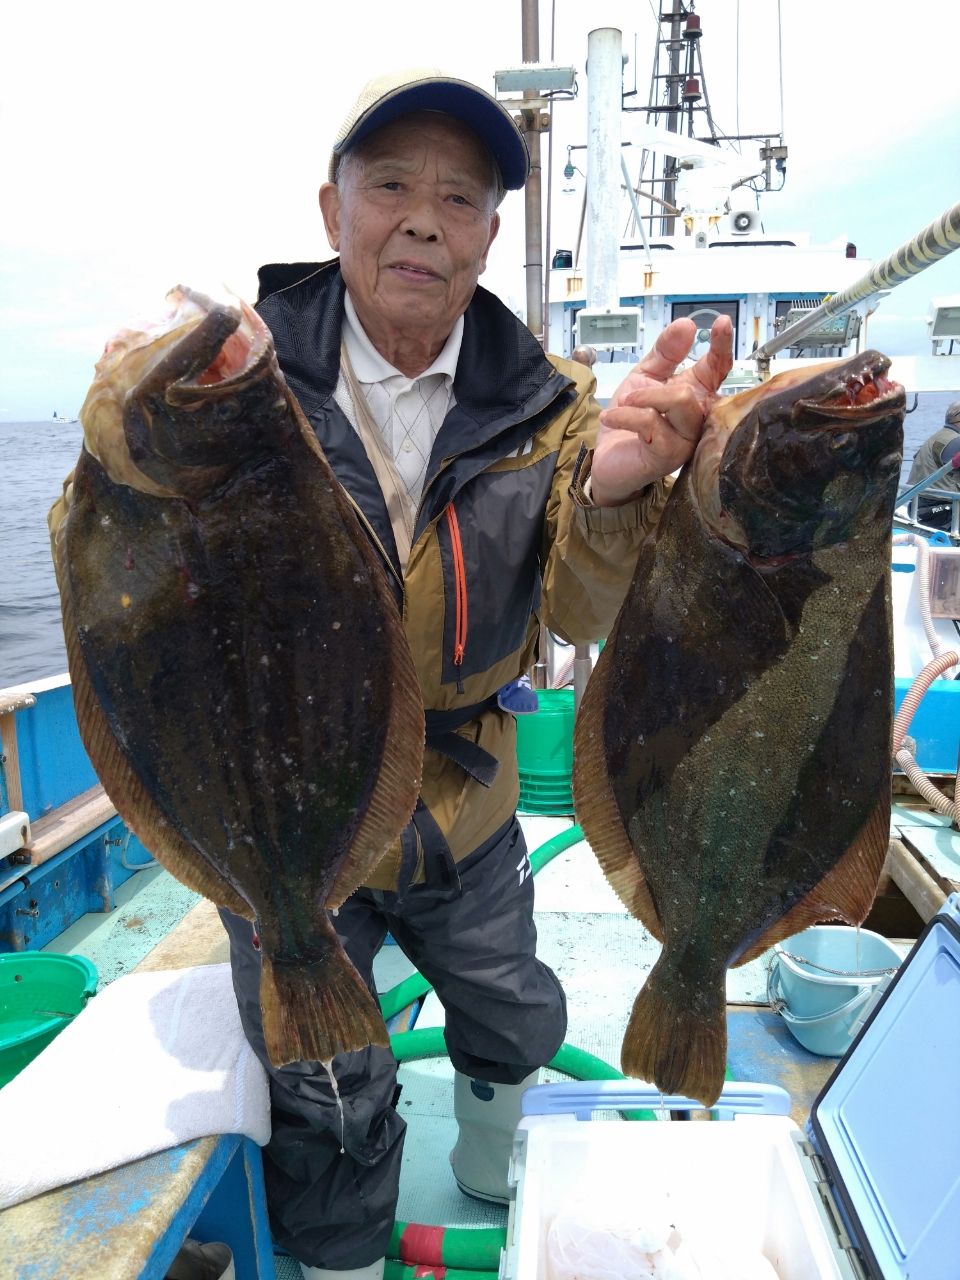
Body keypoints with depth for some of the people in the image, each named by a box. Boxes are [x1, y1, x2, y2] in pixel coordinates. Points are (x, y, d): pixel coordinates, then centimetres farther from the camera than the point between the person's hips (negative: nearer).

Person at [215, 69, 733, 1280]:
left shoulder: (540, 403, -8)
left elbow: (581, 610, -16)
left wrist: (614, 489, -39)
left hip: (462, 804, 4)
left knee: (516, 1019, 27)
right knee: (332, 1111, 13)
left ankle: (490, 1177, 64)